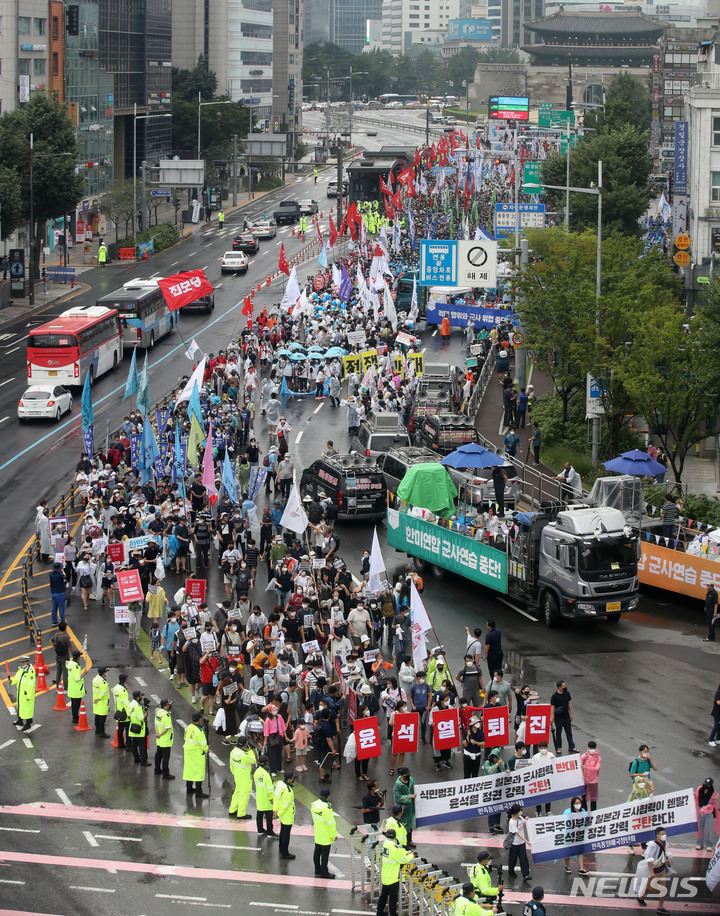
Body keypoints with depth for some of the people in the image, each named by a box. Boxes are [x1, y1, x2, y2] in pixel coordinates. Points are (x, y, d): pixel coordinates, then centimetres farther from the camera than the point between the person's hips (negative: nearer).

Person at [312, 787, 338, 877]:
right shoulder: (326, 808, -27)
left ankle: (317, 870, 30)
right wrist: (334, 835, -13)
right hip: (326, 836, -8)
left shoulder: (314, 804, -2)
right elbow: (331, 823, -23)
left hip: (317, 834, 8)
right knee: (325, 853, 3)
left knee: (317, 852, 18)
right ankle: (324, 872, 11)